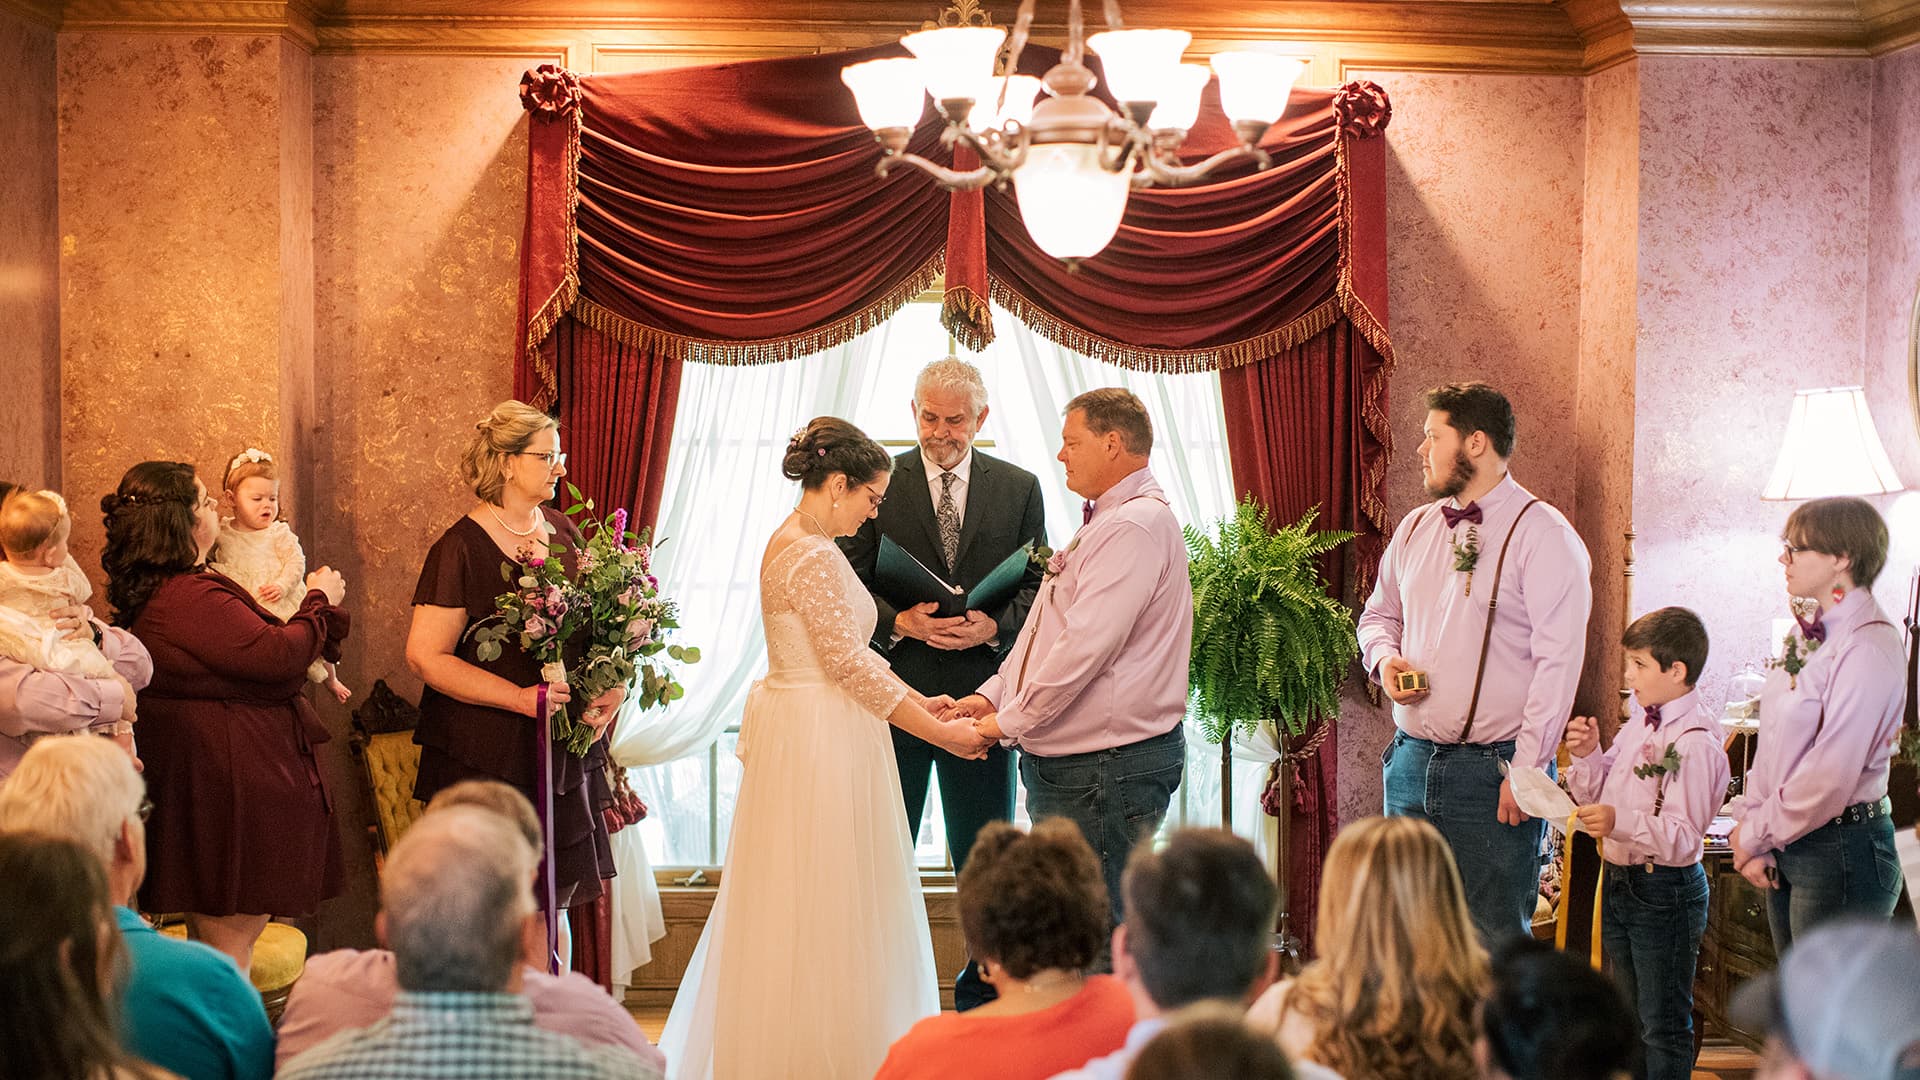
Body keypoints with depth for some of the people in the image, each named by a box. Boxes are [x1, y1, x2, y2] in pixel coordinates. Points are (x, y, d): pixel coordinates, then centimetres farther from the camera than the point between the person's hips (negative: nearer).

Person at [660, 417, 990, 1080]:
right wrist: (938, 733, -13)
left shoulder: (793, 542, 13)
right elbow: (850, 664, -19)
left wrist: (915, 700, 12)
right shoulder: (813, 557, -19)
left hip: (803, 737, 10)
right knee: (824, 907, -2)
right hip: (823, 745, -10)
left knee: (794, 906, 15)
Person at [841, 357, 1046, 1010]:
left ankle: (981, 1000, 22)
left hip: (981, 693, 1)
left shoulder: (1019, 489, 5)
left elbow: (1038, 587, 5)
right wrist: (899, 621, -17)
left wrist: (994, 627, -14)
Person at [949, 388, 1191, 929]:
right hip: (1062, 762, 11)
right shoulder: (1103, 522, 19)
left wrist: (1011, 721, -15)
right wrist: (993, 695, 7)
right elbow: (1045, 629, 20)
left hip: (1107, 767, -11)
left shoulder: (1135, 526, -17)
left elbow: (1085, 645, -23)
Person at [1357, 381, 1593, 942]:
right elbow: (1379, 614, 27)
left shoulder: (1543, 534, -8)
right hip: (1411, 762, 7)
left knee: (1494, 938, -4)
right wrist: (1385, 659, 3)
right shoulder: (1415, 528, 14)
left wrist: (1526, 770, -17)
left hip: (1492, 770, -7)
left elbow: (1558, 660, -13)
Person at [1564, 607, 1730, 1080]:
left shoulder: (1695, 743, -20)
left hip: (1665, 891, -9)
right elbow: (1596, 795, 15)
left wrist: (1621, 822, -37)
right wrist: (1588, 756, -3)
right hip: (1619, 881, 9)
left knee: (1663, 1025, 2)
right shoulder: (1639, 722, 7)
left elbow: (1683, 837, -25)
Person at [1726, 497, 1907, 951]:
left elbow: (1831, 776, -21)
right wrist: (1753, 836, 0)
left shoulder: (1870, 647, -18)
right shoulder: (1809, 634, 10)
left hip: (1843, 849, -9)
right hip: (1786, 846, 9)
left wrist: (1755, 833, -11)